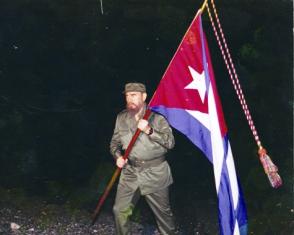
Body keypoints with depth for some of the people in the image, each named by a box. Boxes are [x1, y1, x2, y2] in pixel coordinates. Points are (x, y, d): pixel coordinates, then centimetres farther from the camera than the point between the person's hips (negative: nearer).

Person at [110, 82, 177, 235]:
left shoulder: (157, 117, -7)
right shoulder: (121, 118, 4)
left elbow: (170, 142, -12)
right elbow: (115, 142, 12)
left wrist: (149, 130, -22)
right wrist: (118, 156, -8)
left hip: (154, 173, -3)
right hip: (130, 172, 3)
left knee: (163, 212, 9)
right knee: (120, 210, 3)